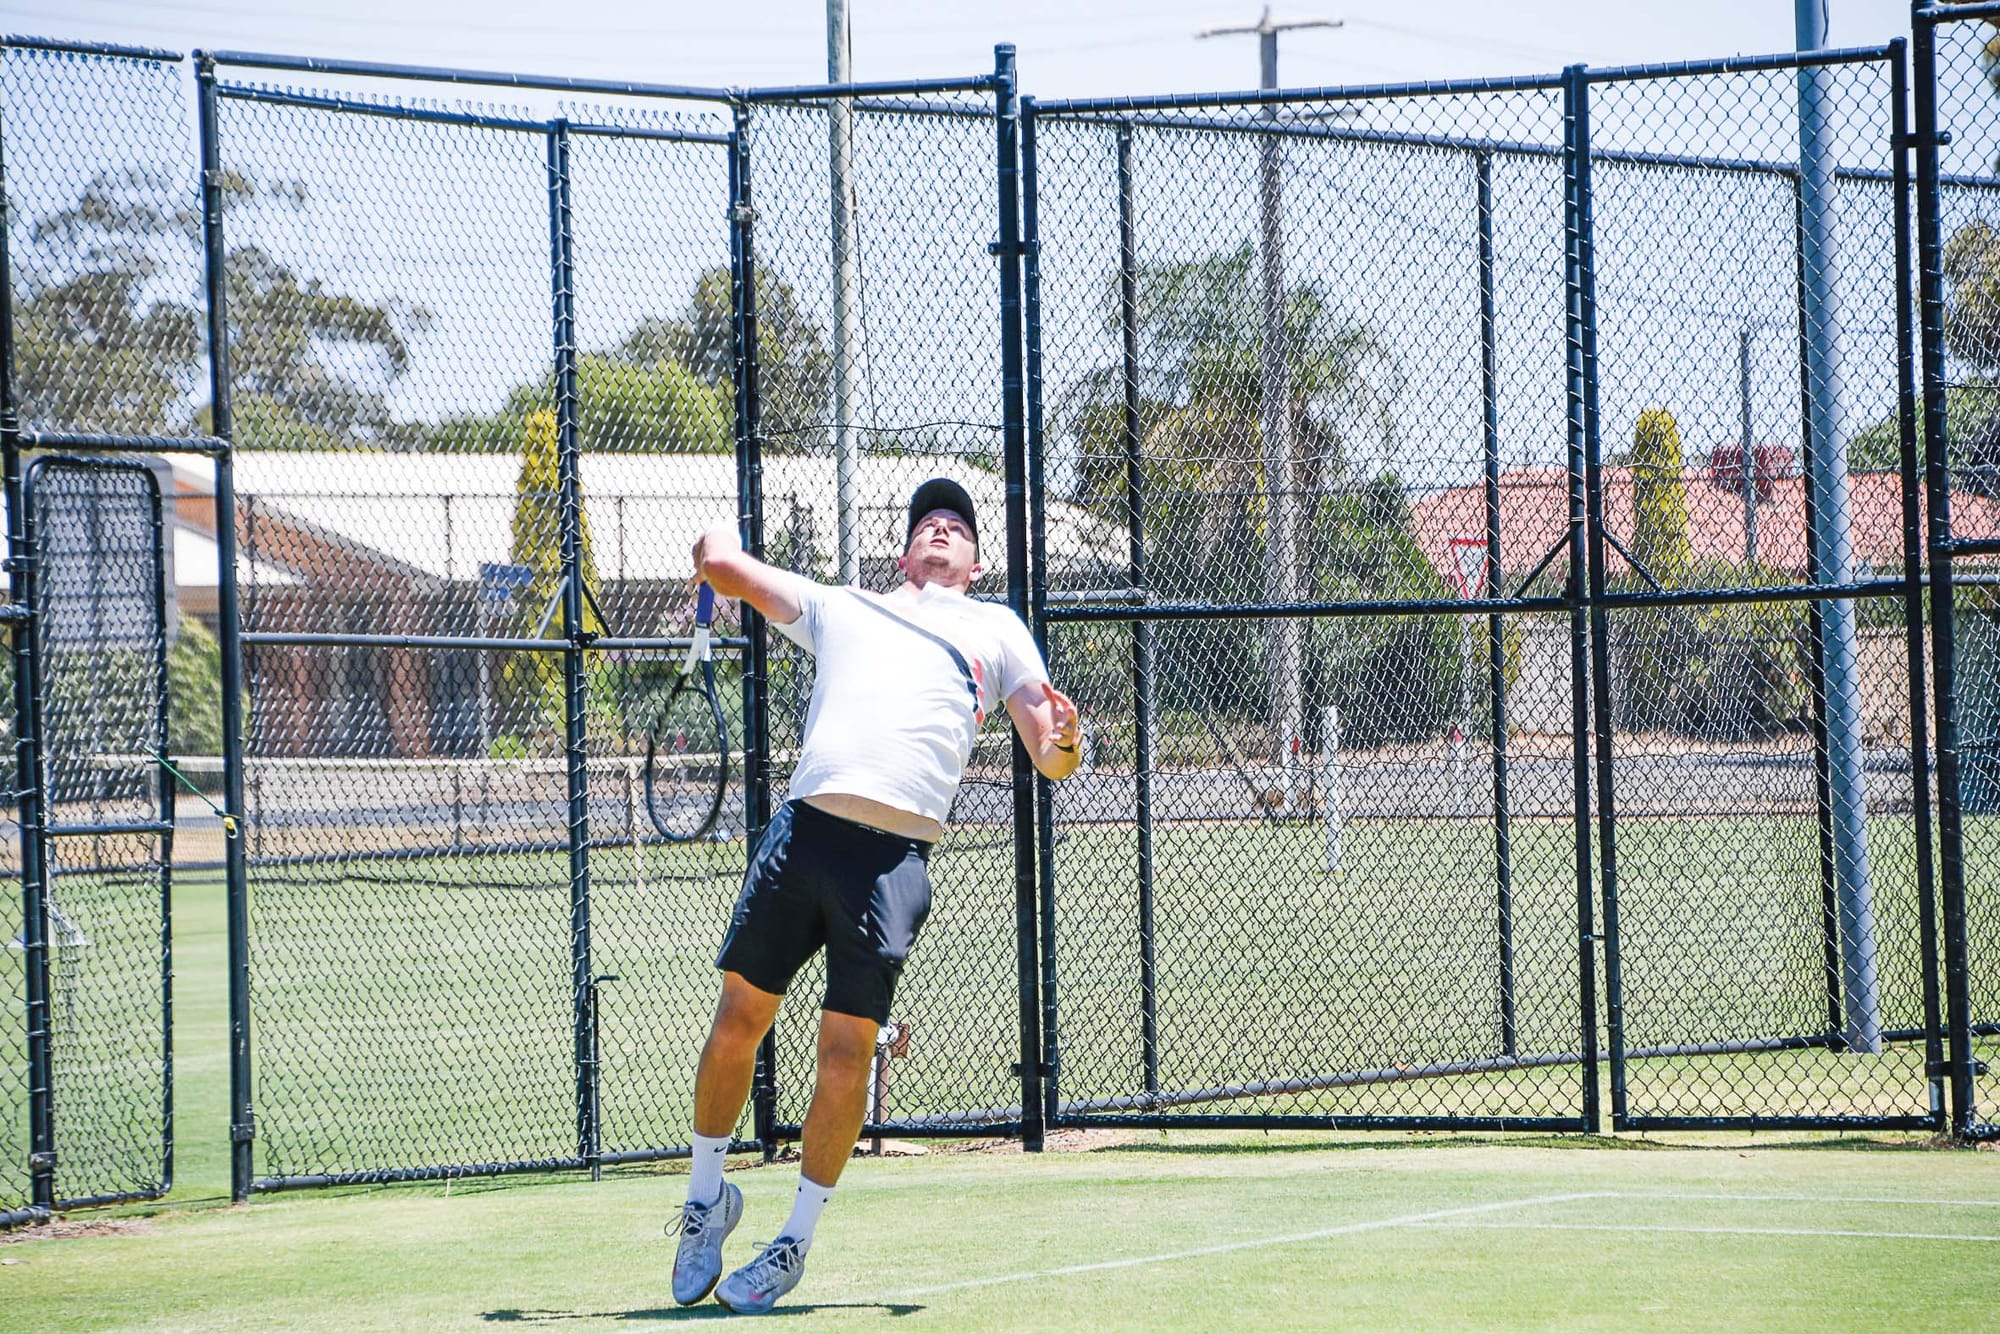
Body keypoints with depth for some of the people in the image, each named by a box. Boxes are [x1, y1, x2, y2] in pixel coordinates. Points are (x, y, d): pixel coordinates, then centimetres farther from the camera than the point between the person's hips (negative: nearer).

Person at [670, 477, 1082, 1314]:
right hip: (806, 826, 1)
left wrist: (1063, 738, -4)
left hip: (896, 853, -1)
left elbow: (1050, 761, 15)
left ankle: (796, 1242, 7)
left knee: (847, 1047, -5)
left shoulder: (996, 629, 24)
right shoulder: (840, 609, 27)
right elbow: (723, 567, 23)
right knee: (739, 1018, -1)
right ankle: (706, 1196, 19)